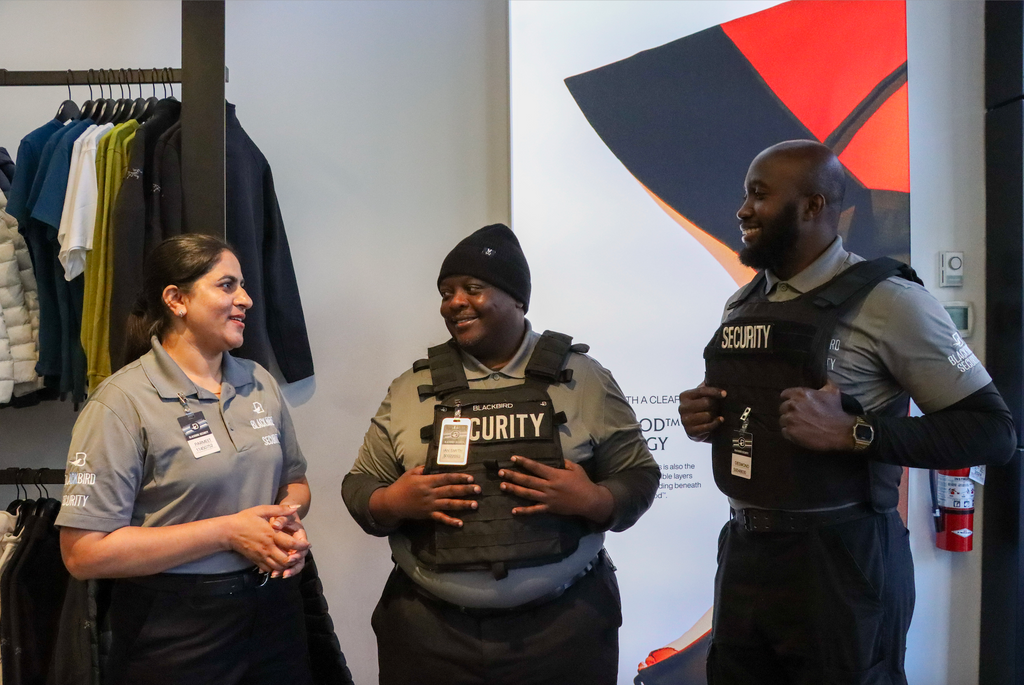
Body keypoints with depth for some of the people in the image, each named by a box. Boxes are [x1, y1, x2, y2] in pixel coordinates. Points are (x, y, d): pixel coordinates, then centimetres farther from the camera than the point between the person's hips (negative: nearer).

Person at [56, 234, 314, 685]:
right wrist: (229, 532, -20)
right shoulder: (123, 403, -14)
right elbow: (84, 553, -17)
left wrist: (288, 517, -8)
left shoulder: (259, 383, 3)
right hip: (175, 633, -5)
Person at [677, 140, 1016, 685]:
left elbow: (993, 431, -12)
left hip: (840, 564, -6)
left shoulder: (887, 300, -11)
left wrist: (853, 433, -23)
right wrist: (701, 419, -2)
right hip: (742, 556, 6)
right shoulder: (739, 306, 8)